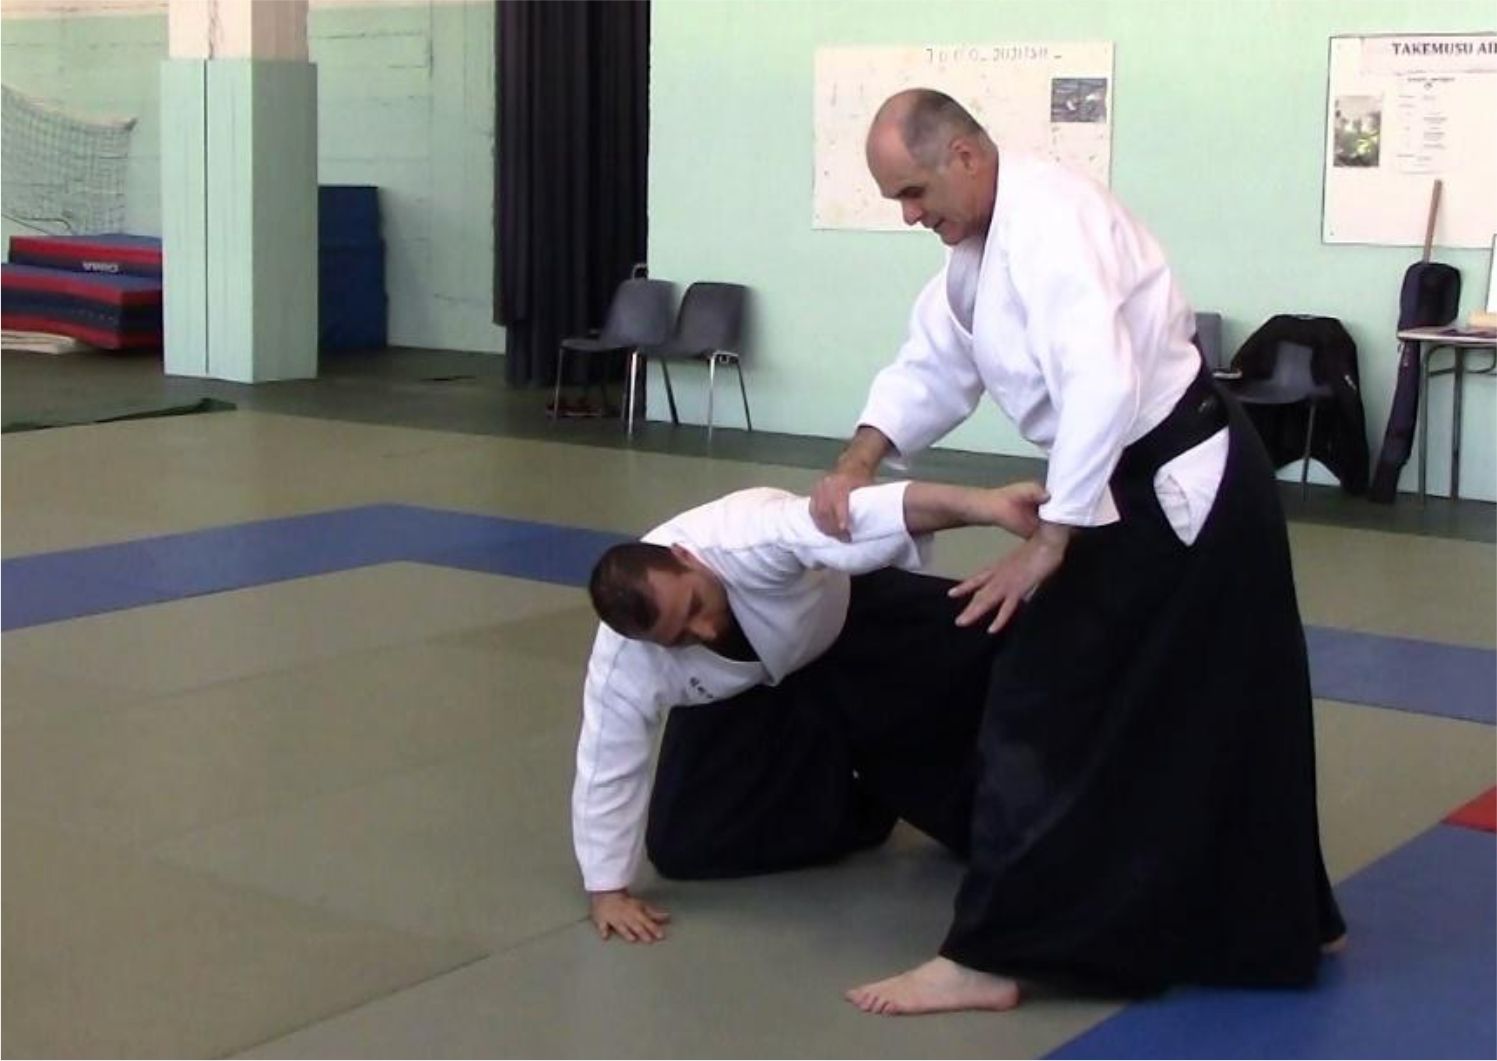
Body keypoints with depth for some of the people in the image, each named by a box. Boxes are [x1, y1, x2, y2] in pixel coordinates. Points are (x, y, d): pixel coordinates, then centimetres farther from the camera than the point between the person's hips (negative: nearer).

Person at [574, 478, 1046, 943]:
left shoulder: (746, 537, -46)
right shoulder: (623, 660, -34)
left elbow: (855, 516, -63)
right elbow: (608, 763, -20)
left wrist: (981, 504, -77)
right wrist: (606, 890, -15)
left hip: (851, 622, -1)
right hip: (744, 694, 2)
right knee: (680, 844, -9)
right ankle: (854, 809, 10)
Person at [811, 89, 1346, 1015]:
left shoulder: (1048, 219, -21)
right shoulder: (983, 243, 11)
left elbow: (1103, 385, -30)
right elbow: (933, 366, 16)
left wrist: (1049, 539, -26)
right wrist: (857, 464, 0)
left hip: (1176, 490, -10)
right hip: (1167, 488, 10)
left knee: (1049, 714, -6)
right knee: (1208, 716, 20)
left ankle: (989, 957, 2)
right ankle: (1271, 920, 35)